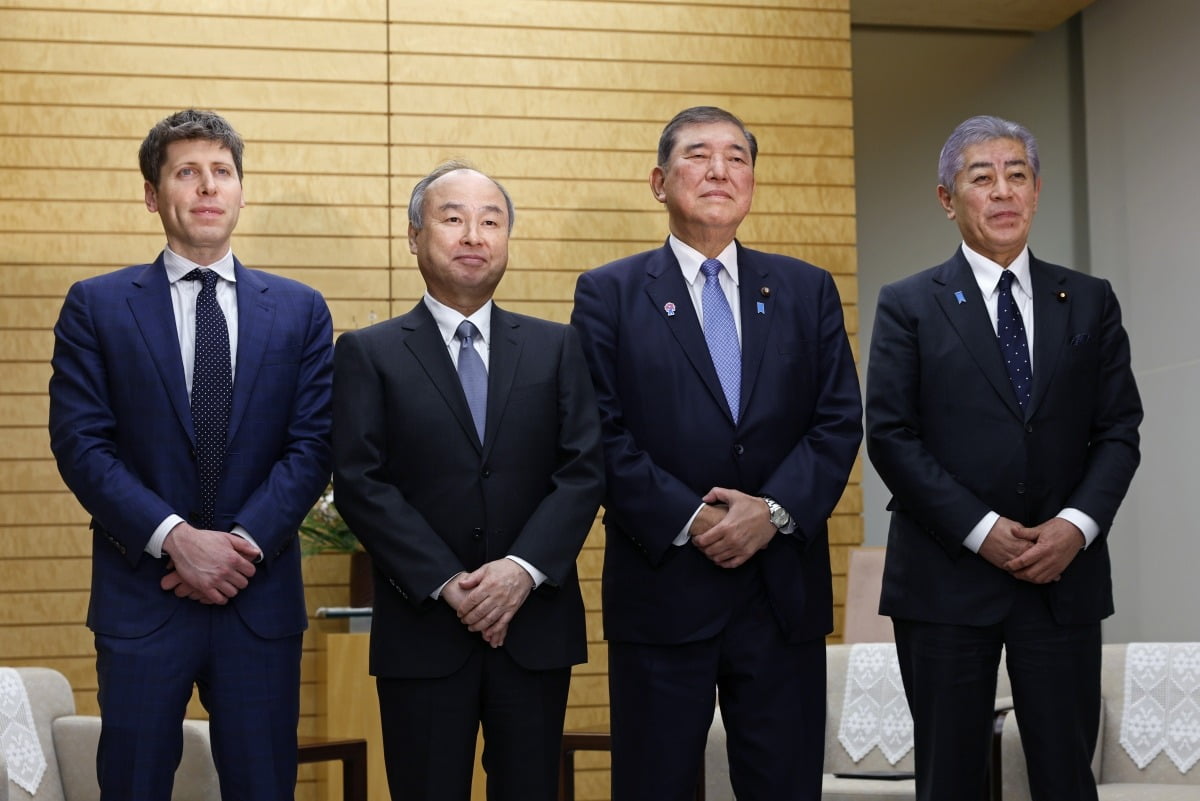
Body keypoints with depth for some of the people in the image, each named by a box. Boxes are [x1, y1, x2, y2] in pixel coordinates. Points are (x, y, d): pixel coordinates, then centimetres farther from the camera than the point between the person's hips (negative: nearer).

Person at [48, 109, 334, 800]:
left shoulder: (299, 309, 8)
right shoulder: (97, 306, 4)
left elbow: (312, 444, 1)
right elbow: (80, 443, -4)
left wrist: (244, 542, -12)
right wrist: (174, 537, -15)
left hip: (262, 597, 1)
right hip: (140, 594, -1)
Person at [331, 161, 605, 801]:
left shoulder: (556, 347, 9)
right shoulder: (369, 354, 3)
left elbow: (584, 470, 1)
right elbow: (360, 484, -6)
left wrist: (524, 569, -14)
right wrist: (445, 584, -15)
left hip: (536, 624, 2)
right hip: (422, 629, -2)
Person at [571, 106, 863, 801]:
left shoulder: (808, 290, 11)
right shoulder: (609, 294, 3)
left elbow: (839, 421, 4)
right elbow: (603, 433, -5)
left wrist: (776, 510, -11)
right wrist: (688, 521, -14)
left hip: (785, 591, 3)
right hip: (662, 587, -2)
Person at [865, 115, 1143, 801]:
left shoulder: (1091, 302, 11)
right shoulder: (908, 306, 3)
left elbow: (1119, 429, 7)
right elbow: (890, 435, -5)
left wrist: (1078, 524, -10)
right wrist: (981, 531, -12)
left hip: (1065, 575, 2)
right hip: (948, 576, -2)